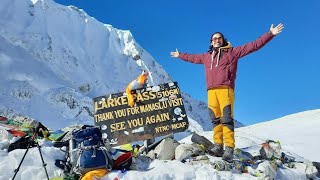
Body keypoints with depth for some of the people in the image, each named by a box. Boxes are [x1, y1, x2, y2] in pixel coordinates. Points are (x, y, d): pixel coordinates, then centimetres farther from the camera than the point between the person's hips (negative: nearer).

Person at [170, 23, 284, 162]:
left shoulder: (232, 52, 15)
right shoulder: (206, 56, 28)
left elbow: (253, 46, 11)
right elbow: (193, 58, 44)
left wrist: (270, 34, 6)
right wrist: (180, 55, 53)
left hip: (225, 89, -4)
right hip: (211, 91, 5)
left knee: (227, 119, -13)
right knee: (215, 119, -1)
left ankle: (229, 148, -14)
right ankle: (218, 146, -1)